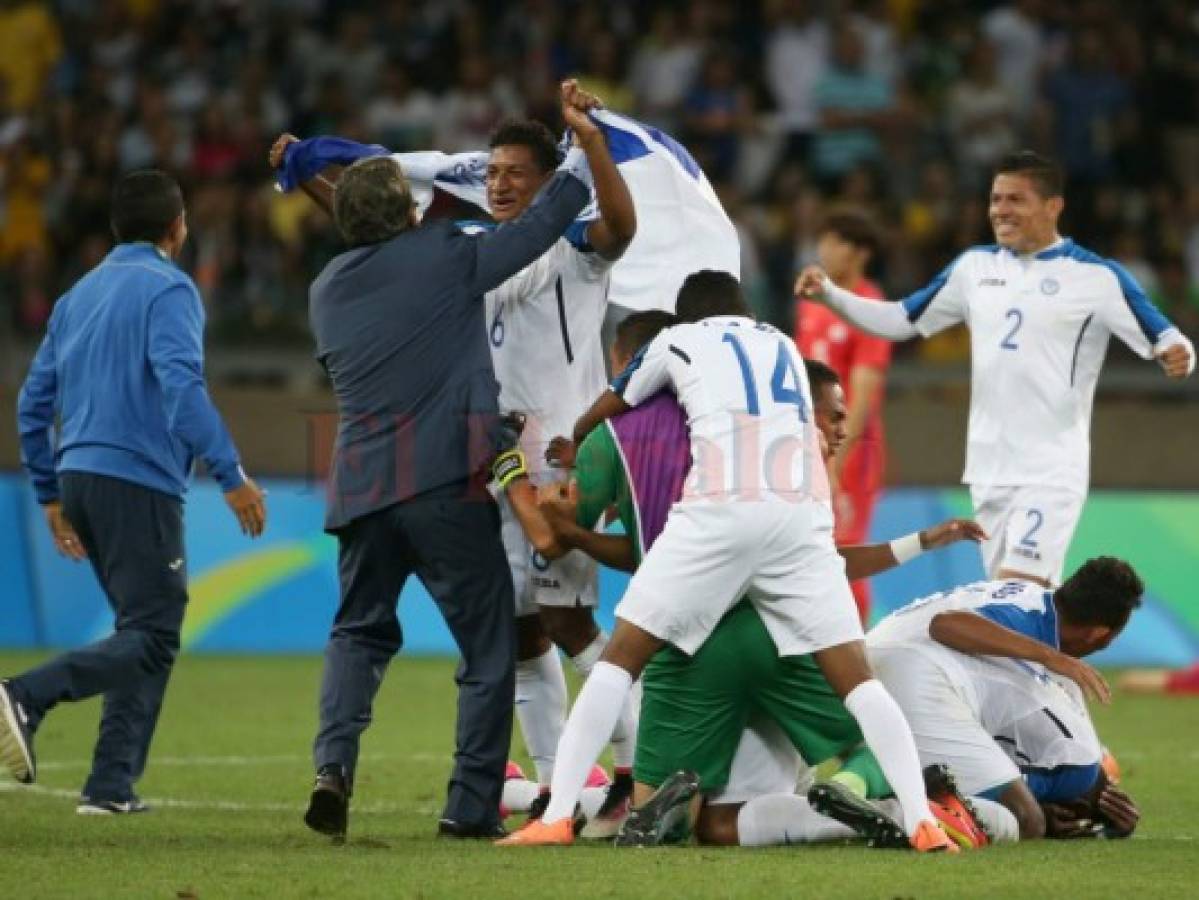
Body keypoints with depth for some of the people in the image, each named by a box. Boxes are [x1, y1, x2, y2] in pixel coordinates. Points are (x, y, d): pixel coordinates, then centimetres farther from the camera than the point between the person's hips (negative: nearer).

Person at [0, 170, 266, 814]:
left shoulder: (79, 295, 18)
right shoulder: (167, 289, -5)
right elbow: (180, 386, -20)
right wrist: (231, 475, -21)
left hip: (80, 476, 8)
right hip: (139, 482, -8)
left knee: (146, 635, 14)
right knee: (149, 637, -8)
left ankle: (112, 786, 6)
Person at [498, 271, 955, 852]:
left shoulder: (677, 341, 21)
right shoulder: (784, 346, 31)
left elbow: (600, 417, 35)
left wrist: (572, 444, 58)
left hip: (720, 509, -3)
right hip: (804, 513, 3)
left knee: (621, 658, 4)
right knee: (855, 676, 5)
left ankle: (556, 818, -6)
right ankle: (922, 822, -10)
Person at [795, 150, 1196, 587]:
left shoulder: (1096, 277, -7)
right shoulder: (974, 267, 9)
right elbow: (899, 321, 18)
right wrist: (829, 293, 6)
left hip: (1051, 471, -6)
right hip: (989, 469, 6)